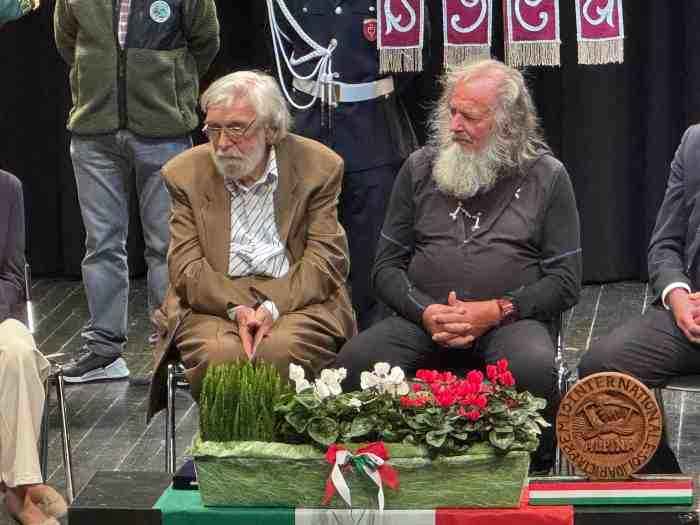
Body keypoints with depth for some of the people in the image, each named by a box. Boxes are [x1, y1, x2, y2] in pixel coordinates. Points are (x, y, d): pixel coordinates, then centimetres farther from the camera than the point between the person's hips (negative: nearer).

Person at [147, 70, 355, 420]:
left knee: (282, 350, -33)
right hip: (213, 303, 1)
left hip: (296, 299, -1)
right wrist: (237, 308, -18)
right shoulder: (186, 174, 7)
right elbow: (186, 267, 0)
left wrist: (271, 306, -18)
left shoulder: (318, 166, 3)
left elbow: (325, 261, -1)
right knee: (219, 353, -31)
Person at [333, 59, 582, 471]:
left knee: (534, 367, -37)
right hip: (424, 318, 2)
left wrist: (495, 311, -12)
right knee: (357, 360, -29)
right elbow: (387, 267, 13)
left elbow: (565, 282, 3)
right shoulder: (420, 168, 13)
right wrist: (425, 312, -8)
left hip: (511, 319, -2)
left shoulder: (546, 177, 5)